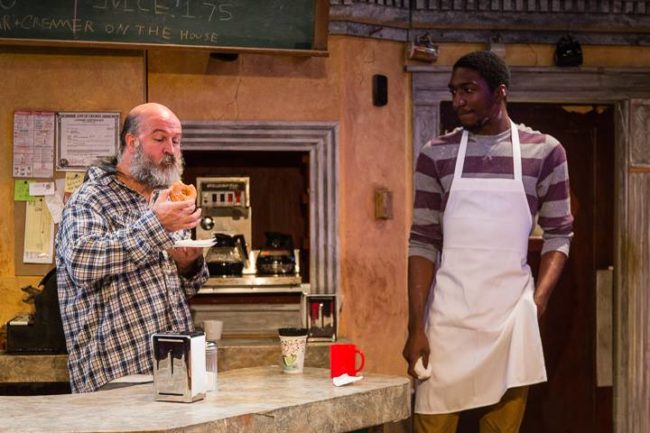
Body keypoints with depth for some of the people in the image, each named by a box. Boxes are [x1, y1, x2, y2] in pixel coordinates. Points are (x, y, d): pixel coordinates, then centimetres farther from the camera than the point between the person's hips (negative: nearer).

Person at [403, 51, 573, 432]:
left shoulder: (544, 152, 2)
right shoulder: (436, 155, 3)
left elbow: (559, 234, 7)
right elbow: (423, 242, 1)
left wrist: (537, 302, -8)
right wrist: (416, 325, -6)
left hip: (511, 317, 0)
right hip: (447, 316, 0)